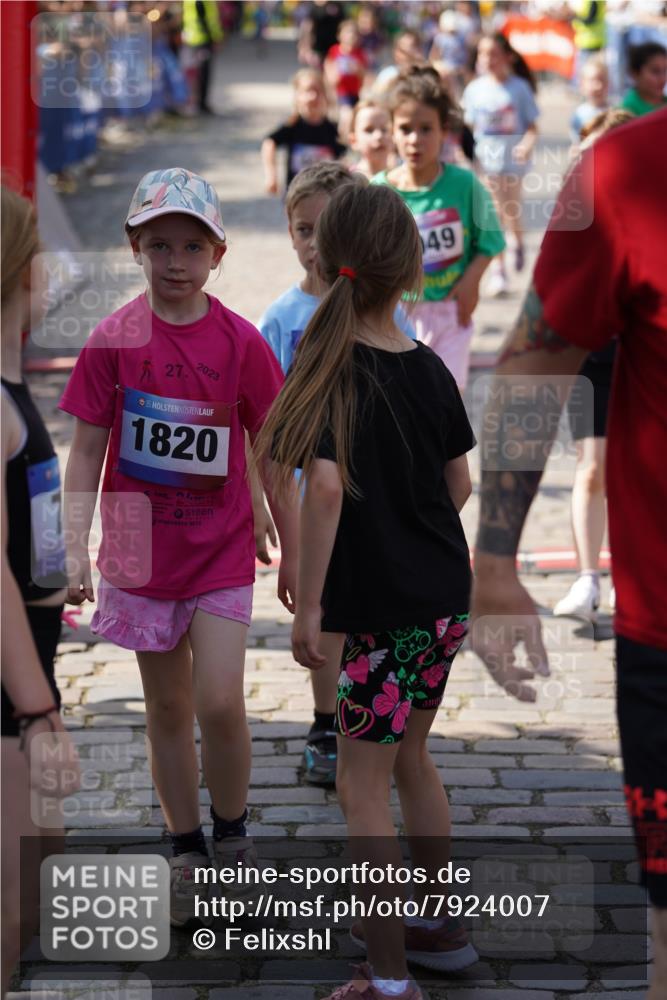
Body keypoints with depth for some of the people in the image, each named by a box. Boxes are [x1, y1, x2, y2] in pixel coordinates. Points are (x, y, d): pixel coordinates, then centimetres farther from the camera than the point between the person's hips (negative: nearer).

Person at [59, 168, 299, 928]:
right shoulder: (114, 339, -5)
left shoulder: (241, 343, -5)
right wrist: (76, 550, -10)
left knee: (219, 702, -10)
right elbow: (87, 450, -2)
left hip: (221, 551, -1)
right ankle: (186, 855, 22)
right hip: (142, 549, 1)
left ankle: (232, 834, 15)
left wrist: (291, 551, 7)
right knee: (166, 706, 9)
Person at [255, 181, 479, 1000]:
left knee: (362, 787, 4)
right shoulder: (430, 369, 2)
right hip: (446, 596, 6)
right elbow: (459, 485, 9)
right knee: (408, 757, 24)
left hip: (385, 610, -6)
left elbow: (325, 482, -27)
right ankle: (434, 924, 36)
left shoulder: (331, 368, -15)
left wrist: (308, 604, -21)